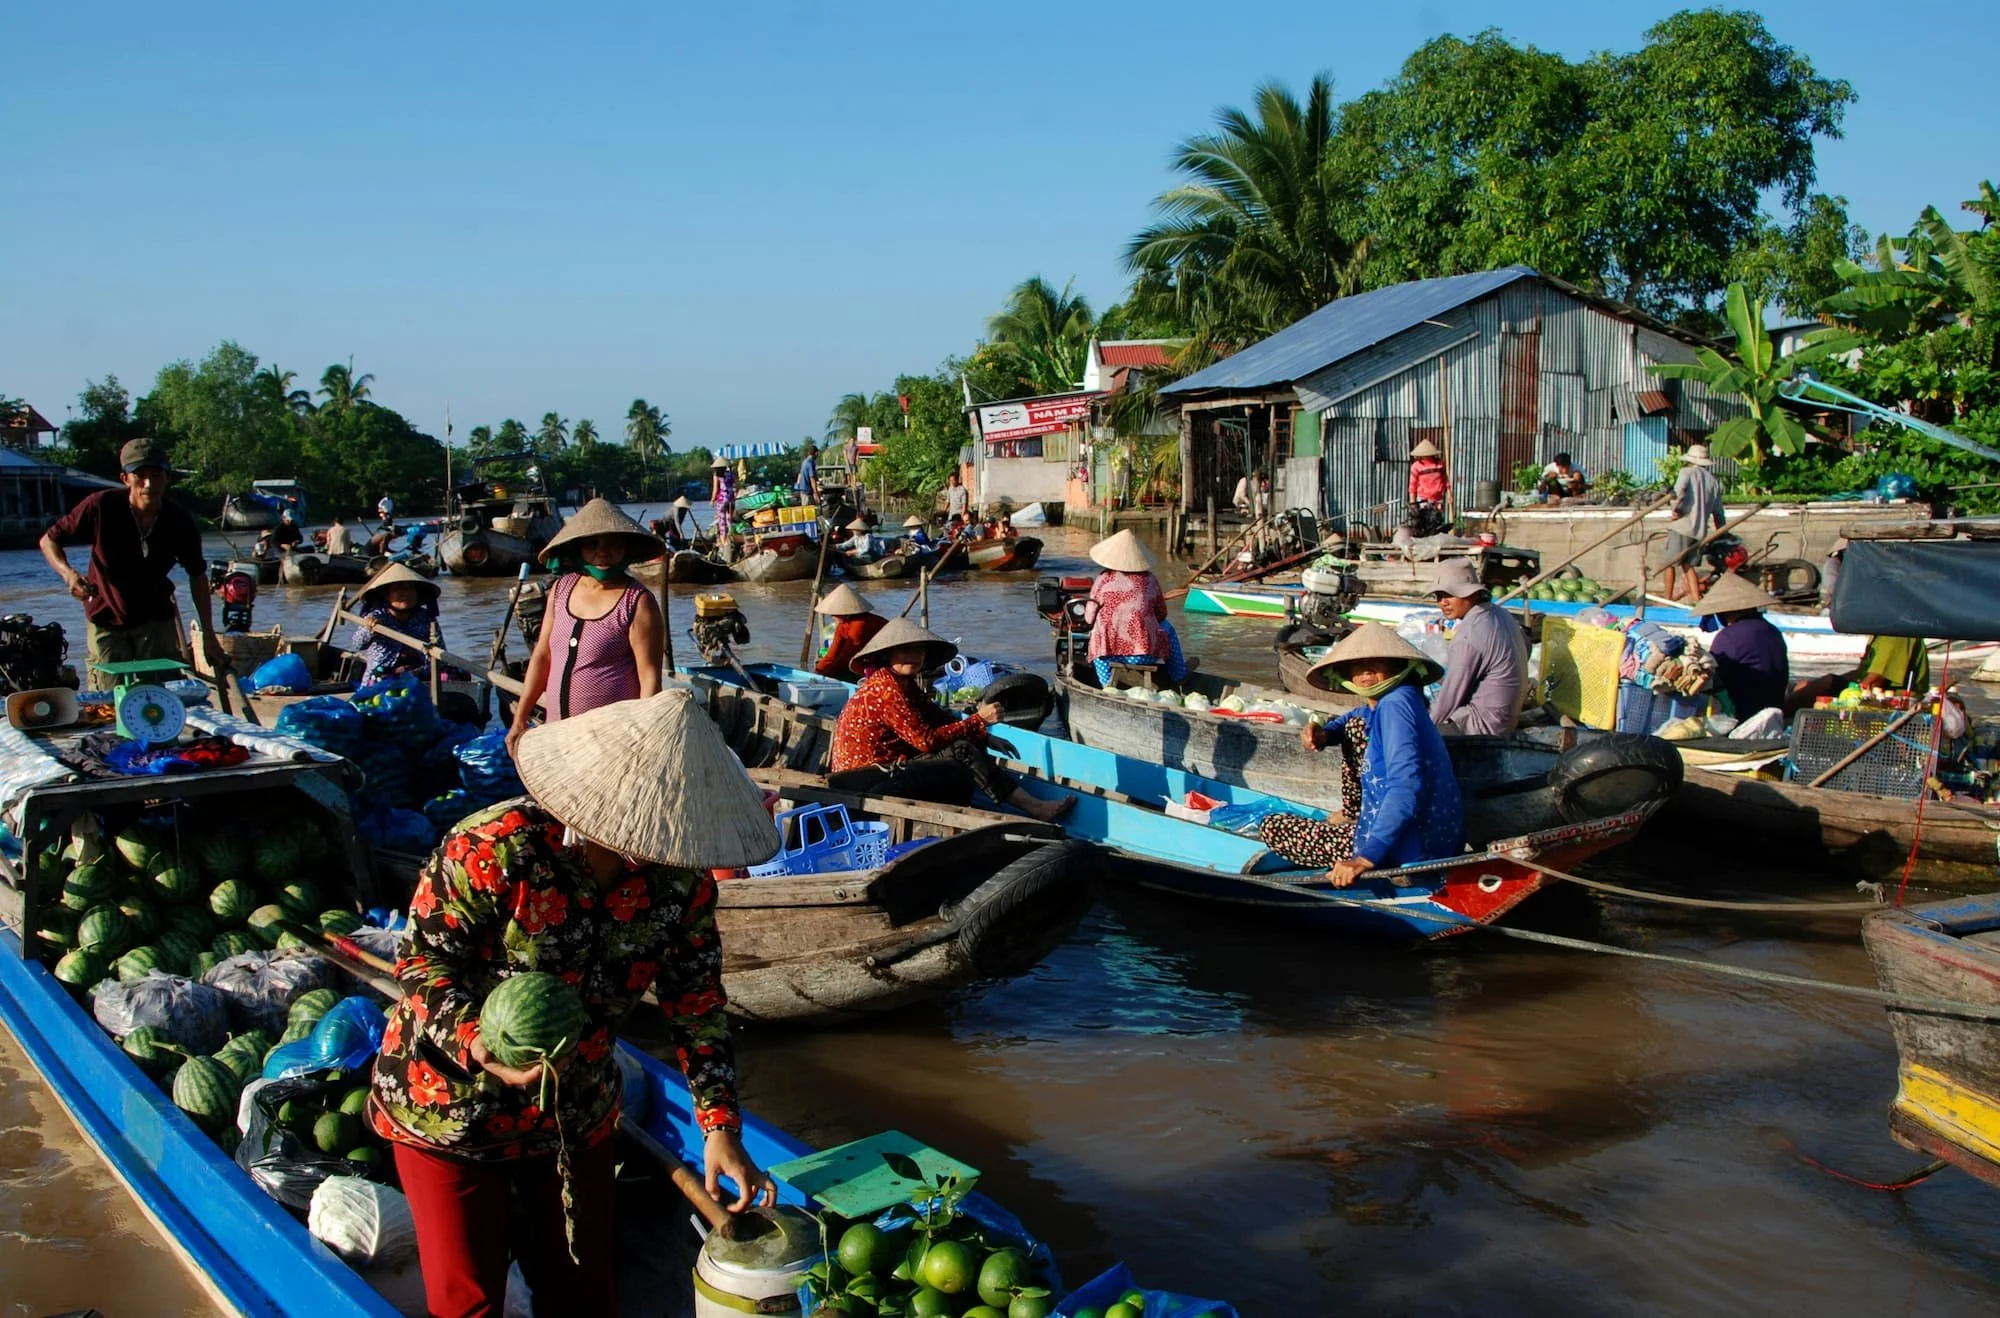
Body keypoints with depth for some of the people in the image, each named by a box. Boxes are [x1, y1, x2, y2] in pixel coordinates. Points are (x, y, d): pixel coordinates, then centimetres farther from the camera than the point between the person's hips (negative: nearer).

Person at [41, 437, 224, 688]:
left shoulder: (180, 524, -13)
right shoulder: (101, 507, -19)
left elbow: (197, 576, 1)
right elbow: (49, 539, -7)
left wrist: (209, 637, 1)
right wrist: (68, 573, -29)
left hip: (156, 620, 1)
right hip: (105, 620, -1)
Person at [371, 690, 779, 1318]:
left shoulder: (682, 878, -14)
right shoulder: (493, 849, -28)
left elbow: (696, 1003, -6)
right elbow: (424, 962, -21)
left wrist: (720, 1127, -11)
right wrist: (476, 1041, -39)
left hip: (578, 1112, 4)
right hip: (450, 1107, -4)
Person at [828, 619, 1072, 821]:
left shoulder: (905, 684, 13)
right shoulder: (886, 686, -17)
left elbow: (941, 719, 8)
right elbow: (926, 739, -20)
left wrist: (982, 737, -7)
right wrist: (978, 721, -16)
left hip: (885, 765, 10)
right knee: (962, 751, -16)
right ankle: (1034, 808, -11)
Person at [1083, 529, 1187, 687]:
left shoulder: (1104, 579, 1)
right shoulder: (1149, 580, 4)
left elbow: (1089, 618, 4)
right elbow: (1161, 615, 15)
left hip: (1108, 654, 0)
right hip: (1144, 655, 0)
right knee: (1167, 627, 29)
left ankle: (1107, 686, 26)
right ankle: (1178, 676, 38)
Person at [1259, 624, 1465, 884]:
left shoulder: (1395, 704, -19)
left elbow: (1407, 789, -31)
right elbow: (1353, 718, 35)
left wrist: (1366, 858, -36)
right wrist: (1325, 732, 11)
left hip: (1405, 851, -10)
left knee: (1271, 828, 0)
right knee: (1355, 727, 23)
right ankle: (1353, 816, 30)